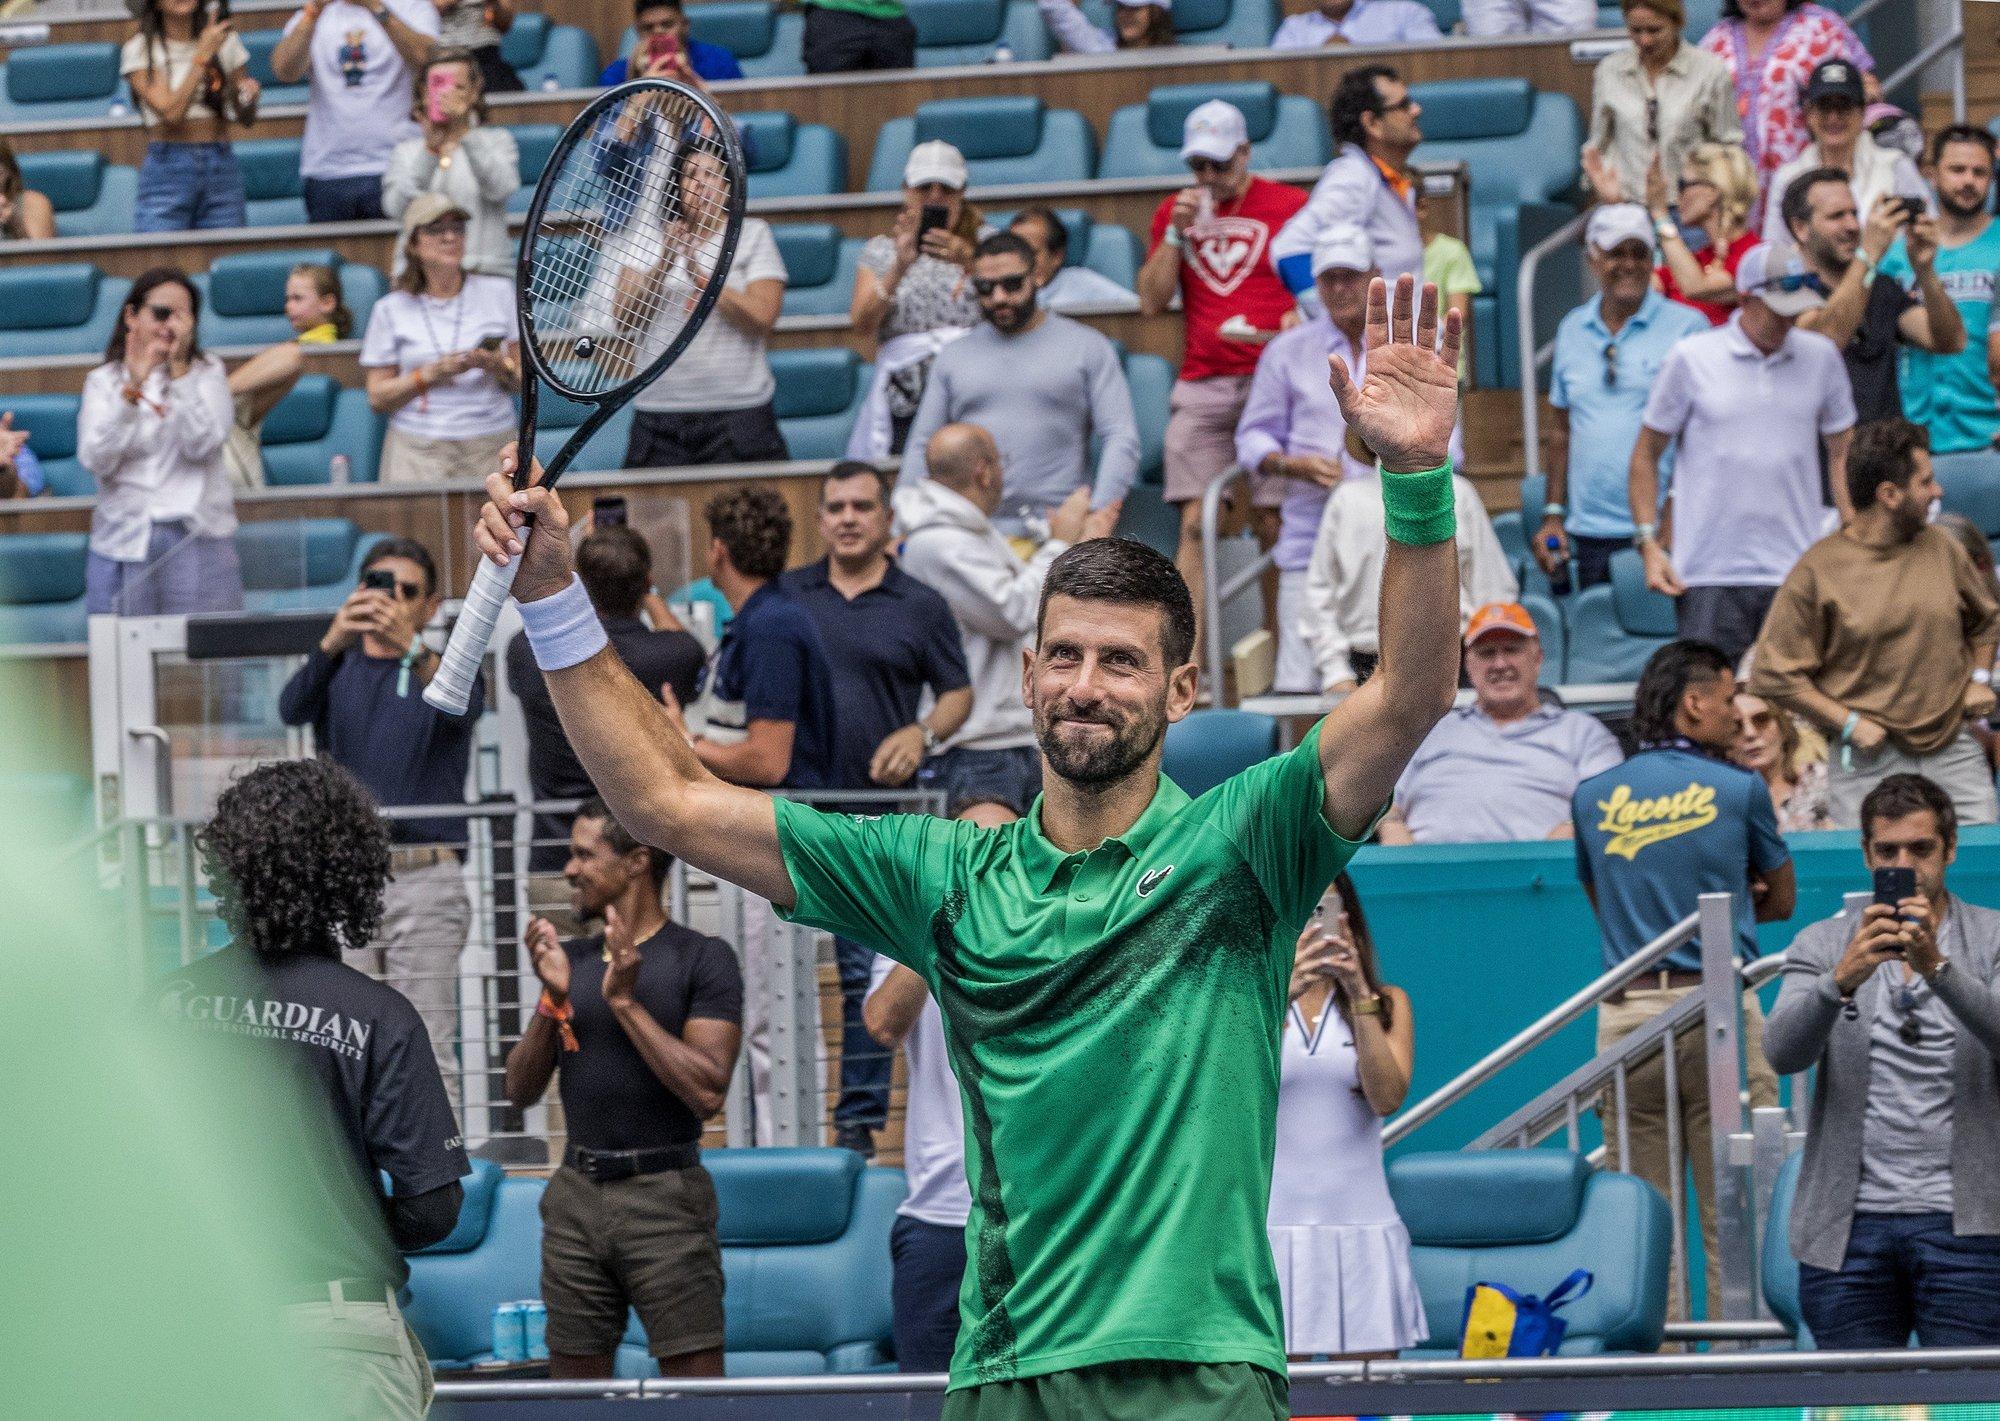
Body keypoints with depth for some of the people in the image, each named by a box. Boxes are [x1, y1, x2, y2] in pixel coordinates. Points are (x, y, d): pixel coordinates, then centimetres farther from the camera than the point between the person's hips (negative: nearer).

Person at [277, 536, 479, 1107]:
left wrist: (411, 647, -37)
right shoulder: (337, 670, 14)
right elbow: (292, 708, -10)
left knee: (429, 1052, -6)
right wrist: (332, 643, -30)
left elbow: (459, 710, -17)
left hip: (424, 883, -2)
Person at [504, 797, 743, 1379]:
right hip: (577, 1195, 5)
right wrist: (552, 999, -4)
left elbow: (708, 1091, -14)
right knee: (574, 1382, 6)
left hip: (665, 1196, -5)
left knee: (695, 1382, -7)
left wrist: (625, 1001, -15)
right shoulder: (570, 959, 12)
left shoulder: (702, 959, -4)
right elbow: (521, 1091, 10)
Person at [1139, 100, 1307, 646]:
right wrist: (1176, 233, 0)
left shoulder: (1290, 206, 5)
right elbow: (1152, 301, 9)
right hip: (1200, 389, 2)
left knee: (1272, 523, -6)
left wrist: (1301, 317, -13)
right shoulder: (1175, 212, 14)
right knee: (1195, 524, -7)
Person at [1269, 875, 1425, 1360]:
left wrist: (1360, 995, -15)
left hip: (1362, 1228, 1)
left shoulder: (1386, 1004, 8)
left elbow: (1388, 1099, -8)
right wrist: (1283, 996, -24)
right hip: (1272, 1227, -1)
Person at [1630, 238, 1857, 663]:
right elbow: (1646, 455, 6)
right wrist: (1648, 543, -3)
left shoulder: (1821, 356, 8)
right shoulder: (1691, 359, 0)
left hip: (1797, 575, 2)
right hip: (1709, 577, -2)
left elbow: (1841, 452, 14)